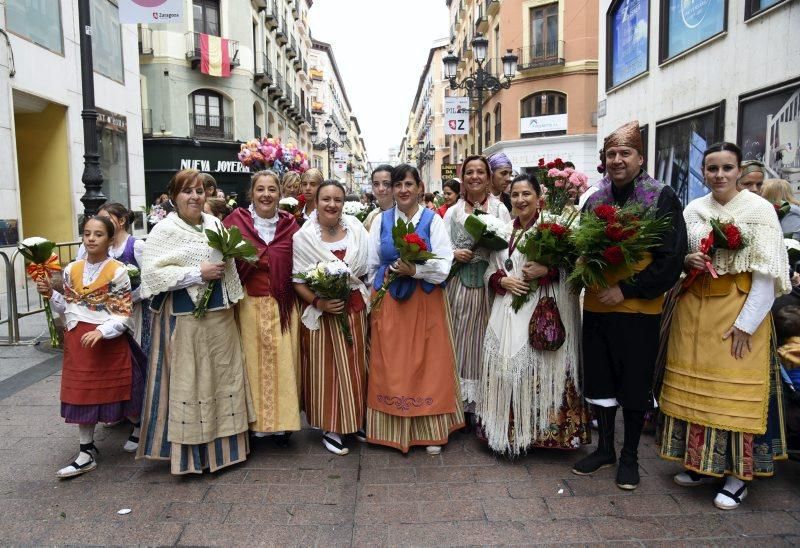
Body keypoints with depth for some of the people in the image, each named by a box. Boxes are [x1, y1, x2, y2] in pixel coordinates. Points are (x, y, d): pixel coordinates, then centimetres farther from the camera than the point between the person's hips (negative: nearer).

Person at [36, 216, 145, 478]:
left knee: (116, 389, 7)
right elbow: (69, 309, 13)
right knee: (81, 393, 7)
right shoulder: (71, 270, 5)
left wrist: (101, 331, -24)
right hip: (77, 339, 5)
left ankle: (139, 428, 34)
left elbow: (124, 315, -11)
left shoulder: (118, 271, -9)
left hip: (109, 340, -4)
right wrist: (51, 295, -2)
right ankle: (87, 452, 18)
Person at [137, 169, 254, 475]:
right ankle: (188, 452, 13)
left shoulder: (214, 224, 11)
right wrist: (198, 273, -19)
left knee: (222, 376, 12)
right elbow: (151, 272, -18)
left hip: (219, 315, 6)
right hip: (184, 318, -6)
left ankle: (223, 443, 26)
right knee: (187, 381, 1)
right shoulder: (164, 230, -7)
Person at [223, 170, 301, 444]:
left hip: (283, 305, 2)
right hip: (248, 304, -1)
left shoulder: (289, 224, 6)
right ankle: (254, 419, 19)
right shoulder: (236, 220, 0)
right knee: (253, 361, 5)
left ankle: (282, 420, 19)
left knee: (282, 361, 5)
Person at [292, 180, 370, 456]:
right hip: (321, 311, -3)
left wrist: (367, 297, 1)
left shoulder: (355, 229, 2)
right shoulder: (304, 237, -7)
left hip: (354, 308, 4)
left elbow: (367, 268, 10)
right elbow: (298, 281, -8)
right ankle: (330, 428, 17)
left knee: (355, 367, 12)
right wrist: (318, 302, -20)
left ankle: (356, 420, 28)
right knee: (326, 369, 4)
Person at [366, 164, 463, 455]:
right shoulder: (381, 220, 7)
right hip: (388, 303, 2)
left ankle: (431, 431, 15)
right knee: (390, 368, 5)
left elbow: (443, 265, -7)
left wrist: (414, 271, -21)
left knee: (428, 365, 3)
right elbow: (371, 265, 11)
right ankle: (393, 429, 19)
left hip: (425, 302, -2)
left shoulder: (433, 220, 0)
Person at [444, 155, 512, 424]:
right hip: (459, 285, 2)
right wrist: (454, 253, -10)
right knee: (459, 340, 3)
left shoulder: (500, 209, 5)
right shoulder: (453, 212, 11)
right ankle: (460, 402, 15)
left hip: (489, 284, -1)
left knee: (484, 341, 2)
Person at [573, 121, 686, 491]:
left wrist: (626, 289, -18)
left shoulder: (662, 198, -6)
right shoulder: (594, 200, 8)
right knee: (600, 379, 12)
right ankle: (605, 448, 29)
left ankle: (630, 456, 24)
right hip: (596, 305, 4)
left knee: (634, 383, 7)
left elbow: (672, 257, -12)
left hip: (639, 308, -4)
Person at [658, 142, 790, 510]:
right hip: (694, 307, 4)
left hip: (740, 309, -4)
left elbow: (767, 272, -10)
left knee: (736, 391, 0)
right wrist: (687, 261, -8)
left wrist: (746, 323, -16)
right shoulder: (693, 210, 8)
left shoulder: (759, 209, -6)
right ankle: (702, 463, 24)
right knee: (694, 386, 9)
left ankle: (739, 474, 14)